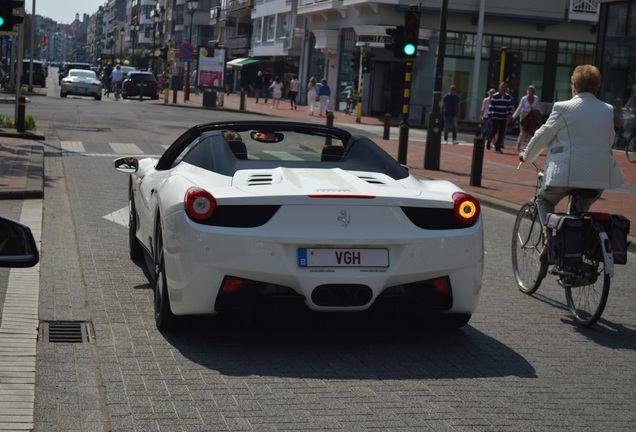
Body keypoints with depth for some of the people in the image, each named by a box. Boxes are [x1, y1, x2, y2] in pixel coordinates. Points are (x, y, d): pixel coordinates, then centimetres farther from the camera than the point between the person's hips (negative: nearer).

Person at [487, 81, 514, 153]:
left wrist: (510, 116, 5)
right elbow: (491, 107, -7)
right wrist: (489, 117, -11)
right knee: (493, 131, -6)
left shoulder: (508, 97, 5)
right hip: (495, 117, -3)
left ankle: (498, 147, 6)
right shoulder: (495, 96, -7)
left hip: (504, 118, 3)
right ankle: (488, 142, 23)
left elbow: (510, 107, 12)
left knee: (502, 133, -1)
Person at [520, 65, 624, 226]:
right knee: (581, 210, 26)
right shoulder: (608, 111, 7)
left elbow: (542, 136, 3)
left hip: (567, 175, -4)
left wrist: (526, 155, 20)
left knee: (544, 200, 21)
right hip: (600, 176, 4)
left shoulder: (563, 108, -6)